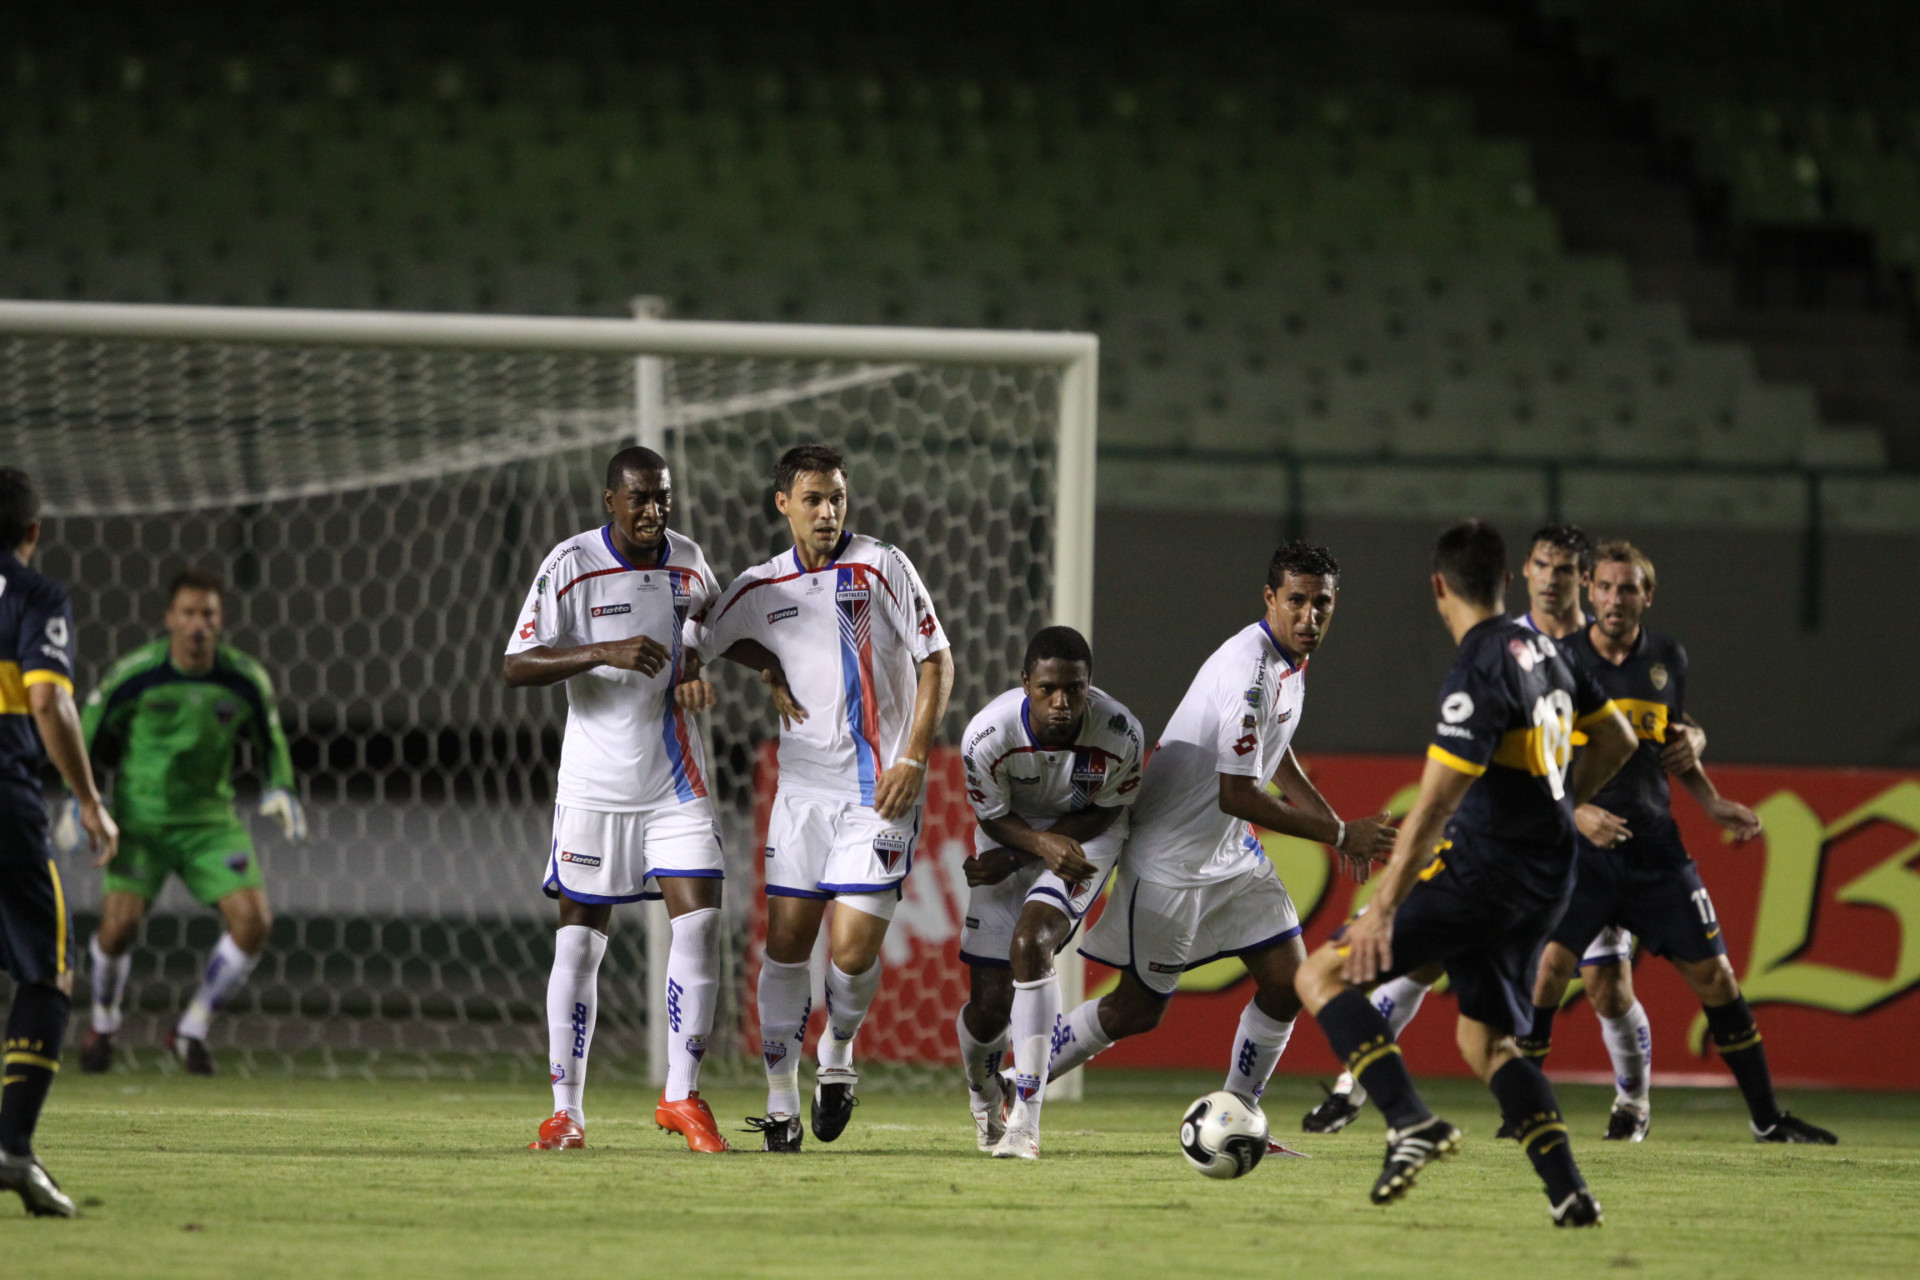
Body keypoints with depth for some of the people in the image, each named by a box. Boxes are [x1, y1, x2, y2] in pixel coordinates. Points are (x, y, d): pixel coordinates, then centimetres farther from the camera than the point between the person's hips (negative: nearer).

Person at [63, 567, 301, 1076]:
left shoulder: (246, 681, -7)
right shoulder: (133, 676, -13)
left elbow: (269, 742, 11)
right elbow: (90, 734, 3)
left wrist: (279, 791, -5)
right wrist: (78, 800, -2)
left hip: (209, 820, 2)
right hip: (139, 819, -2)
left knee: (253, 921, -14)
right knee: (120, 923, -19)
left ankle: (192, 1029, 8)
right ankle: (103, 1024, 14)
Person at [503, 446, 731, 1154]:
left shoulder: (687, 559, 5)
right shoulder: (571, 565, -9)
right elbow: (514, 667, -15)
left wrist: (693, 663, 8)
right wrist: (603, 653, -26)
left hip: (676, 781, 3)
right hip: (594, 782, -3)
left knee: (700, 923, -10)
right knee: (579, 941, 1)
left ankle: (681, 1097, 1)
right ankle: (567, 1111, 10)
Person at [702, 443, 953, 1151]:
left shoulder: (883, 568, -3)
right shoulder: (761, 589, 6)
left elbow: (936, 662, -2)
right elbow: (709, 639, 23)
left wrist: (913, 759, -10)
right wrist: (770, 673, 5)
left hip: (880, 792, -3)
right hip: (803, 788, 3)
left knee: (853, 951, -9)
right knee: (785, 944, -1)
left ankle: (837, 1053, 21)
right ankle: (781, 1100, 10)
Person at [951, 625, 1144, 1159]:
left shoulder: (1121, 734, -29)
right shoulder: (987, 735, -28)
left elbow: (1105, 812, -12)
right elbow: (993, 816, -11)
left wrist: (1015, 857, -18)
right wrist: (1042, 844, -33)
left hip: (1085, 834, -2)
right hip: (1012, 832, 2)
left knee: (1031, 941, -29)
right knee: (990, 1005, -2)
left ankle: (1025, 1120, -25)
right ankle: (983, 1095, 36)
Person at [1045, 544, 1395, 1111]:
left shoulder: (1291, 659, 3)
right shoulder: (1249, 671, -28)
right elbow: (1237, 795, -30)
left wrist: (1335, 823, 14)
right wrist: (1339, 834, -24)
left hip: (1230, 852, 9)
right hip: (1170, 859, -9)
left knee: (1287, 980, 1)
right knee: (1139, 1009, 0)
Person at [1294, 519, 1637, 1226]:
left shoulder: (1479, 675, -17)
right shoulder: (1543, 650, 9)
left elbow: (1434, 807, -23)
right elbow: (1616, 739, 24)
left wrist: (1382, 909, -24)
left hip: (1481, 869, -9)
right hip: (1547, 879, 9)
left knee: (1323, 975, -4)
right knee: (1486, 1043, 17)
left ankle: (1413, 1124, -21)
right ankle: (1569, 1191, 0)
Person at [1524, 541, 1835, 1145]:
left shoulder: (1668, 659, 8)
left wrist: (1713, 804, 10)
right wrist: (1574, 812, -21)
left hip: (1655, 845, 4)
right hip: (1581, 844, -4)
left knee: (1712, 973, 5)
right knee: (1551, 963, -19)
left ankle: (1767, 1118, 16)